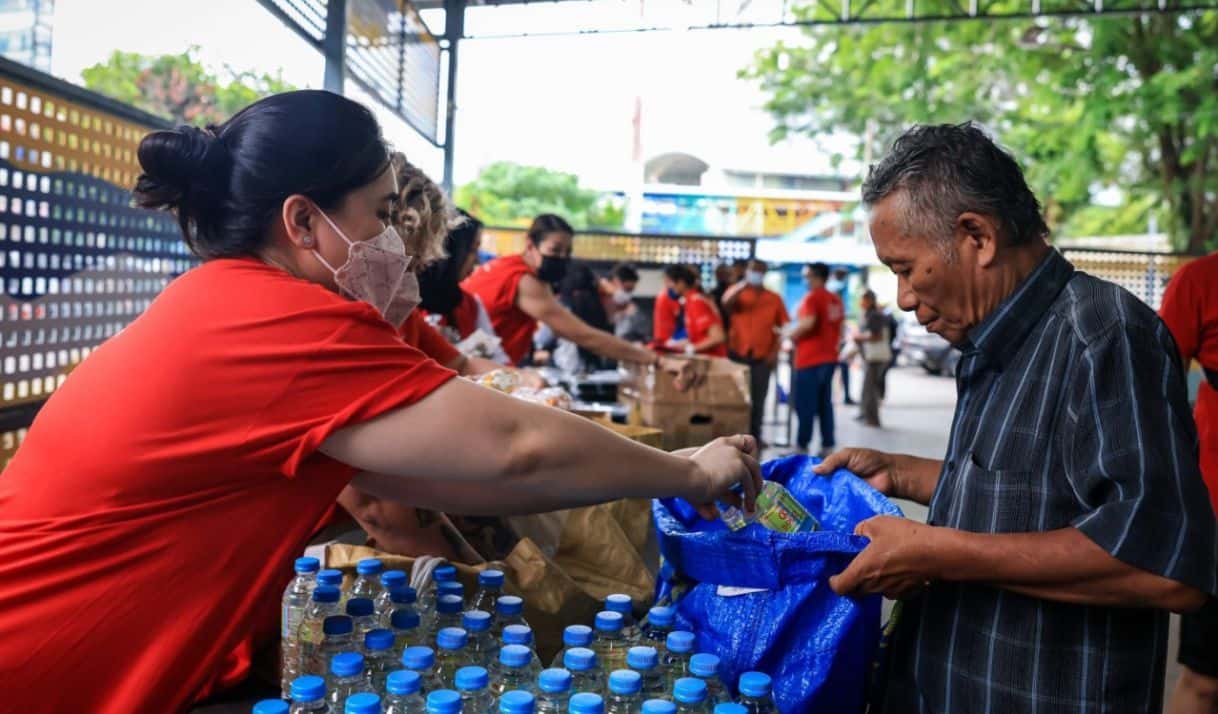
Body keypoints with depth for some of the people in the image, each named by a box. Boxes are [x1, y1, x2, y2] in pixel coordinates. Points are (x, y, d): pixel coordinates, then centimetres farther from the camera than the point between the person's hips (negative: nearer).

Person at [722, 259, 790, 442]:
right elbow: (726, 302, -19)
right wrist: (744, 285, -26)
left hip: (763, 357, 1)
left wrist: (775, 352, -1)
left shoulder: (774, 298, 7)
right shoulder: (737, 292, 4)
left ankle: (754, 437, 11)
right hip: (737, 354, -1)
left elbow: (783, 327, 7)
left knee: (758, 399, 3)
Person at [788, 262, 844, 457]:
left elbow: (807, 323, -26)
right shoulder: (836, 300, 14)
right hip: (829, 358, 8)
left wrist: (792, 336, -10)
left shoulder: (812, 297, -11)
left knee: (805, 405, -3)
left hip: (810, 359, -8)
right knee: (825, 403, 10)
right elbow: (840, 329, 19)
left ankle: (801, 446, 0)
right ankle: (827, 446, 10)